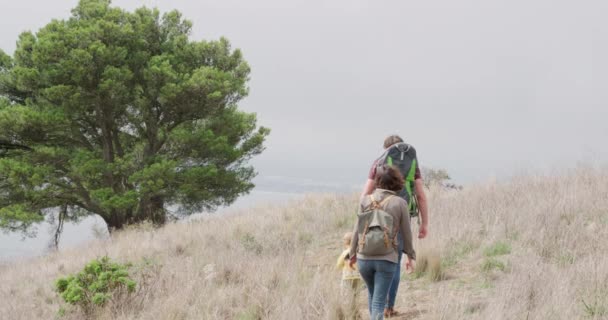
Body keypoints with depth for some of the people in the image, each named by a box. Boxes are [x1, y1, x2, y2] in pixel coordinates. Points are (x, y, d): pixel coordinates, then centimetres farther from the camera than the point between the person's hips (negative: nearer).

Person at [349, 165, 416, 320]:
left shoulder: (366, 200, 0)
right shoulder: (400, 203, -4)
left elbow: (357, 230, 3)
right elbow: (406, 233, 2)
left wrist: (353, 253, 16)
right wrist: (411, 256, 17)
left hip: (364, 257, 3)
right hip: (387, 259, -2)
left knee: (373, 294, 26)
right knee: (378, 303, -1)